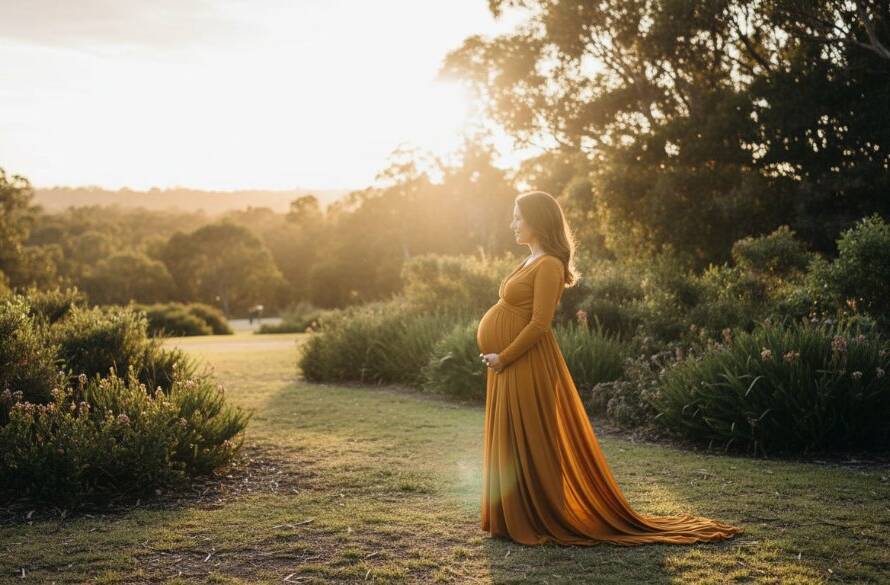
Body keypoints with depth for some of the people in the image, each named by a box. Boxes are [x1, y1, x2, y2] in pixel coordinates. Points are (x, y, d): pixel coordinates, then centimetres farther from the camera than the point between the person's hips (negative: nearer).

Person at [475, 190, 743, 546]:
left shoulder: (549, 265, -15)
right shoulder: (532, 261, 14)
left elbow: (539, 323, -20)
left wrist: (503, 357, -16)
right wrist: (495, 354, 10)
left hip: (526, 366, -10)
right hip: (508, 366, 10)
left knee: (529, 445, -3)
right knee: (510, 444, 13)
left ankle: (537, 521, 6)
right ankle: (515, 517, 21)